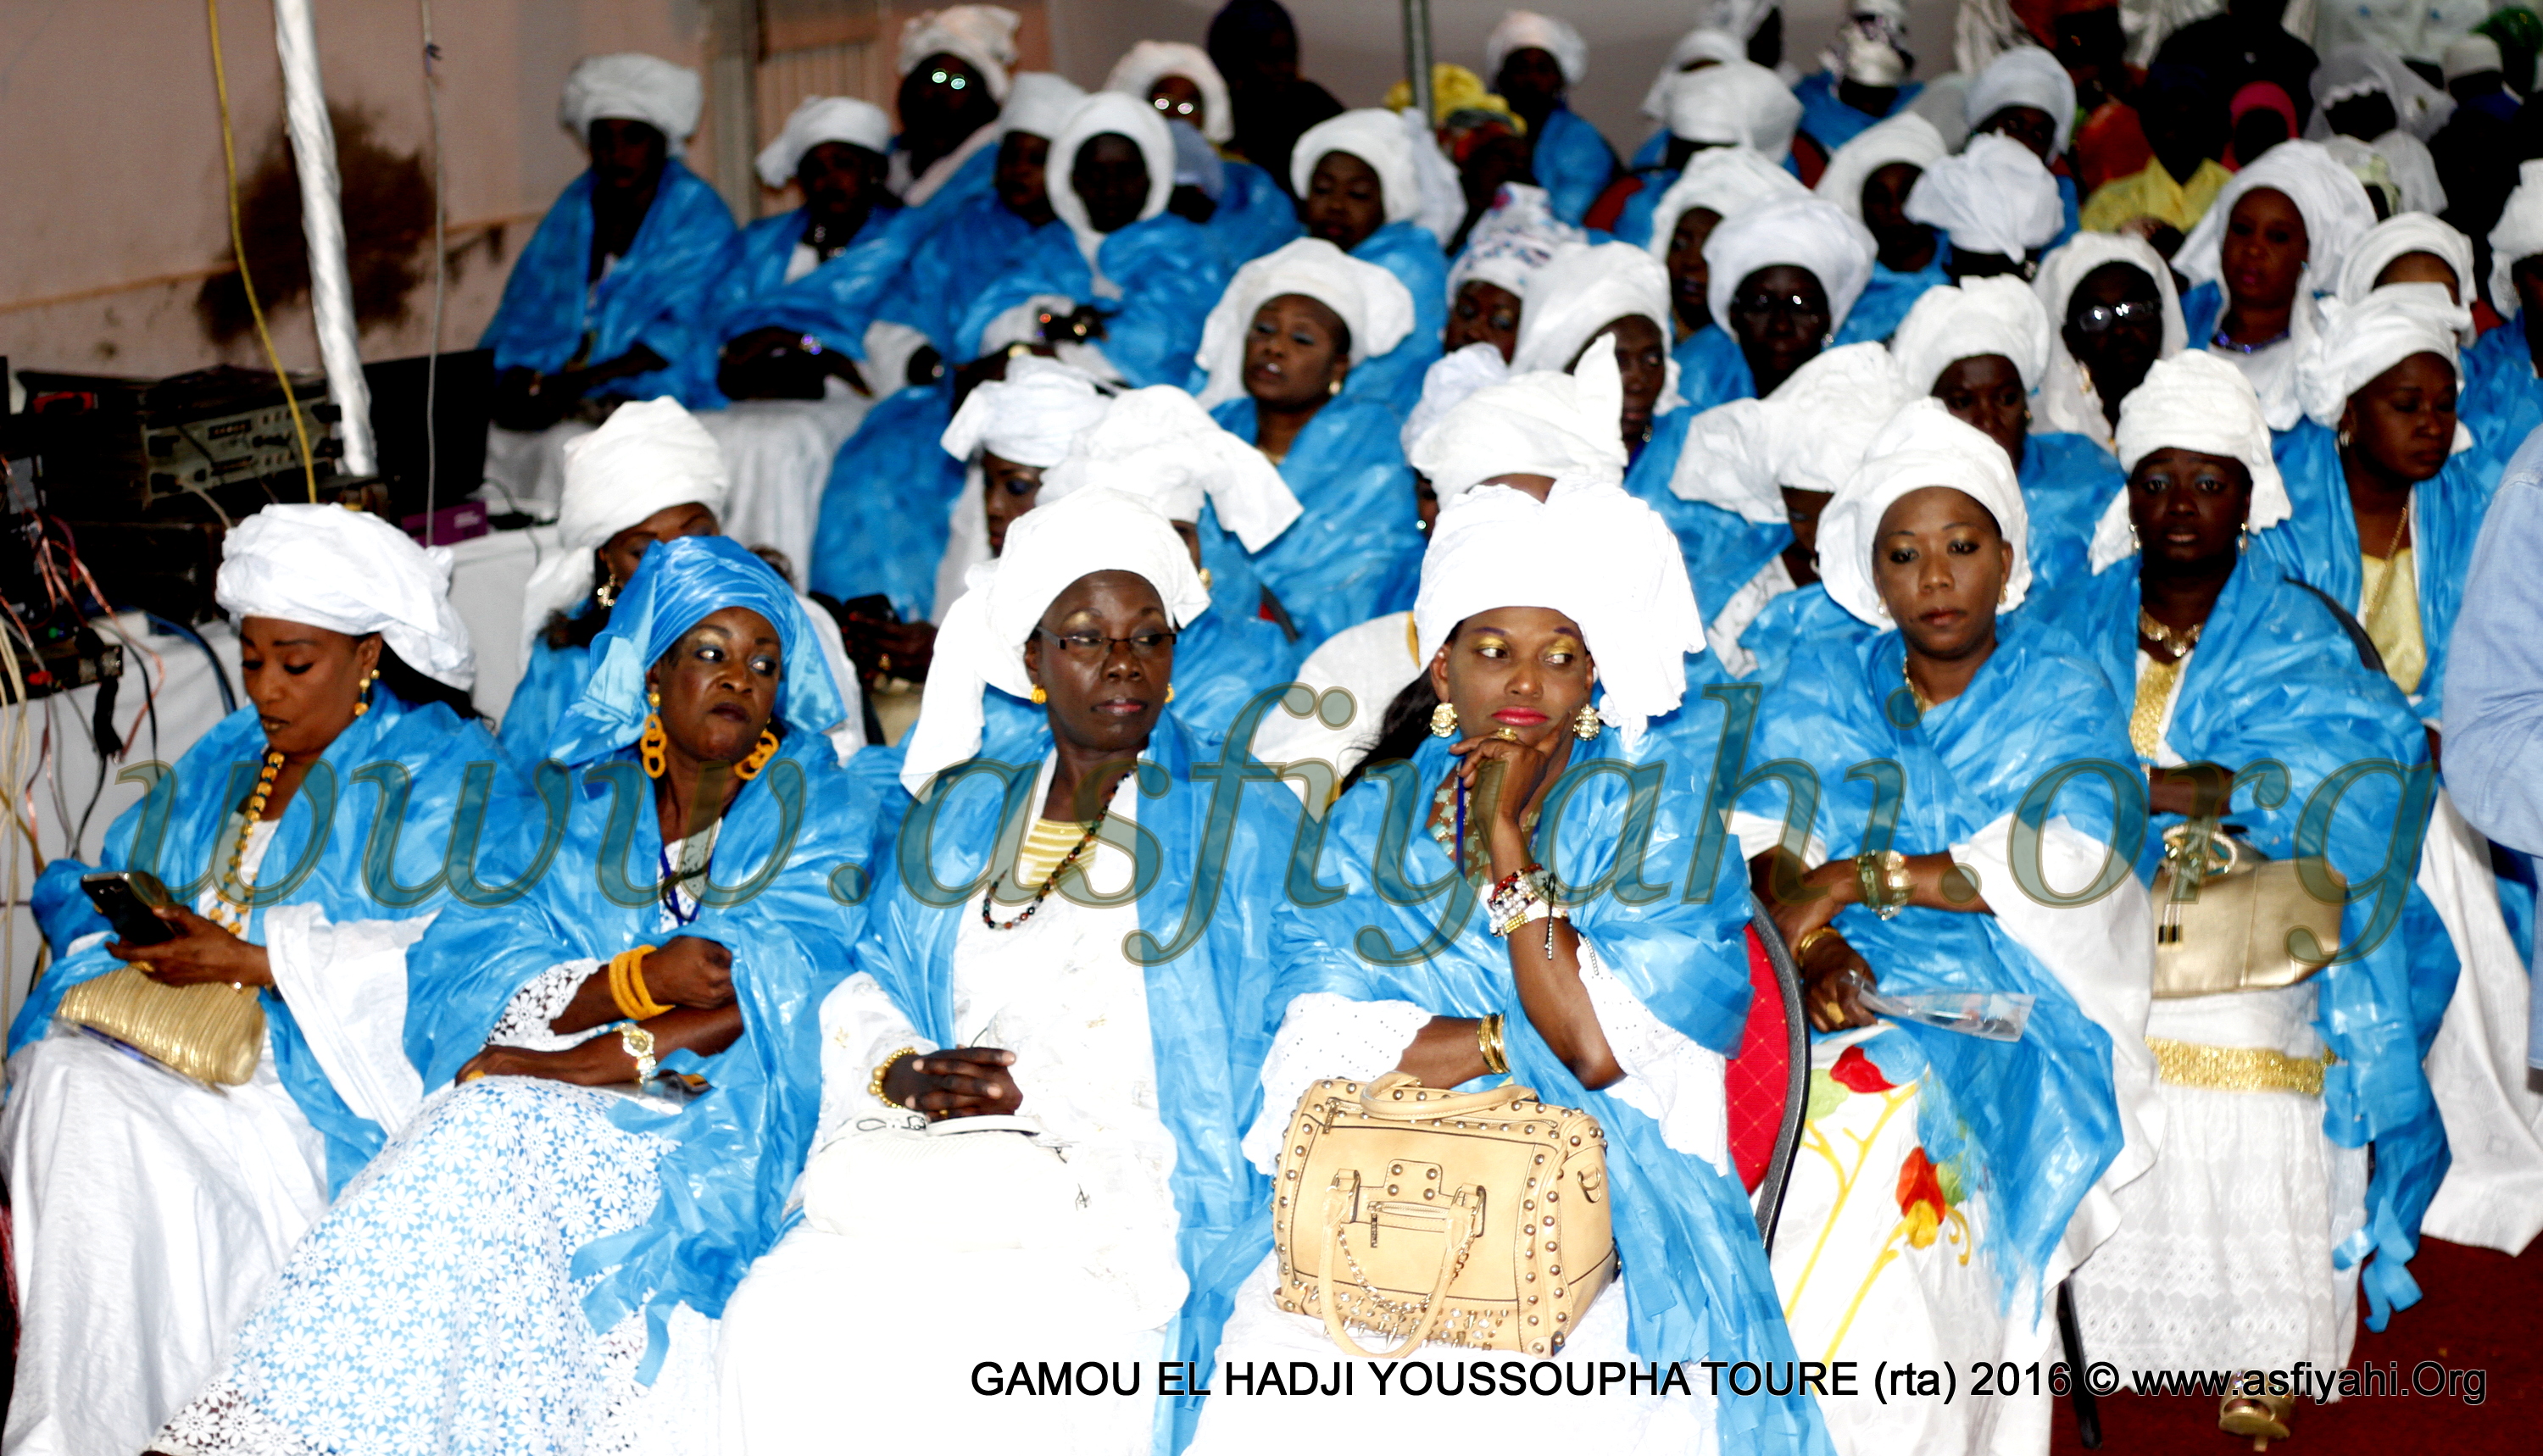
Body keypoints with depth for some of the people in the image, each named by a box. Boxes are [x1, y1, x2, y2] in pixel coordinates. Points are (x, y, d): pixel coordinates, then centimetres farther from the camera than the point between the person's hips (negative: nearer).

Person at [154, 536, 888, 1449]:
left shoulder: (820, 811, 9)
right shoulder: (560, 812, 17)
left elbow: (778, 1005, -7)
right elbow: (465, 985, 1)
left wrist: (550, 1063, -14)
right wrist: (637, 980, -19)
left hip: (717, 1138, -2)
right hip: (536, 1123, 3)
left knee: (494, 1141, -30)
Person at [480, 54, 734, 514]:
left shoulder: (696, 211, 1)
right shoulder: (575, 205, 18)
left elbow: (683, 328, -9)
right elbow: (528, 300, 14)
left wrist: (585, 380, -19)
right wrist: (517, 375, -8)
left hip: (644, 387, -5)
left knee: (567, 444, -33)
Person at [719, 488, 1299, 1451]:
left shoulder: (1243, 827, 7)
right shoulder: (959, 811, 20)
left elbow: (1252, 1067, 0)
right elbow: (865, 985, 18)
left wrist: (1044, 1101, -9)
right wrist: (903, 1074, -5)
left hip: (1128, 1195, -3)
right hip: (916, 1170, 4)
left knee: (961, 1350, -32)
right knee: (779, 1323, -25)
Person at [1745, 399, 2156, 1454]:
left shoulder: (2059, 687, 8)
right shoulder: (1820, 683, 16)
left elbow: (2069, 857, -9)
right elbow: (1759, 837, 2)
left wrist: (1860, 875, -13)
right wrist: (1803, 935, -19)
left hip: (2008, 1003, -2)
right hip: (1845, 991, 3)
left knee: (1878, 1129, -31)